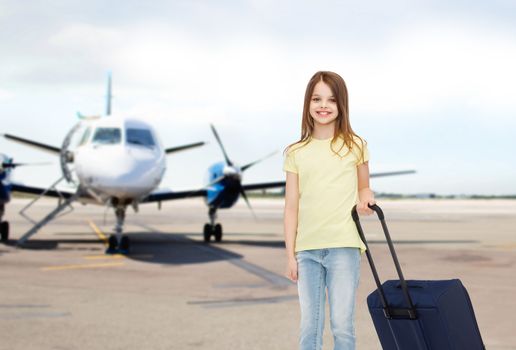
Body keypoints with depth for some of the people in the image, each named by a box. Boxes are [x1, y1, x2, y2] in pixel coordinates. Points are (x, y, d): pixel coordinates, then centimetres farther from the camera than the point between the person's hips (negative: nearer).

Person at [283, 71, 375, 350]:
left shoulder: (355, 146, 5)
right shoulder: (296, 152, 7)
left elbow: (364, 186, 18)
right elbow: (291, 207, 7)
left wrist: (365, 196, -7)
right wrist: (290, 254, 4)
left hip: (344, 246, -1)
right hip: (307, 249, 2)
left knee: (342, 324, -3)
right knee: (309, 325, 4)